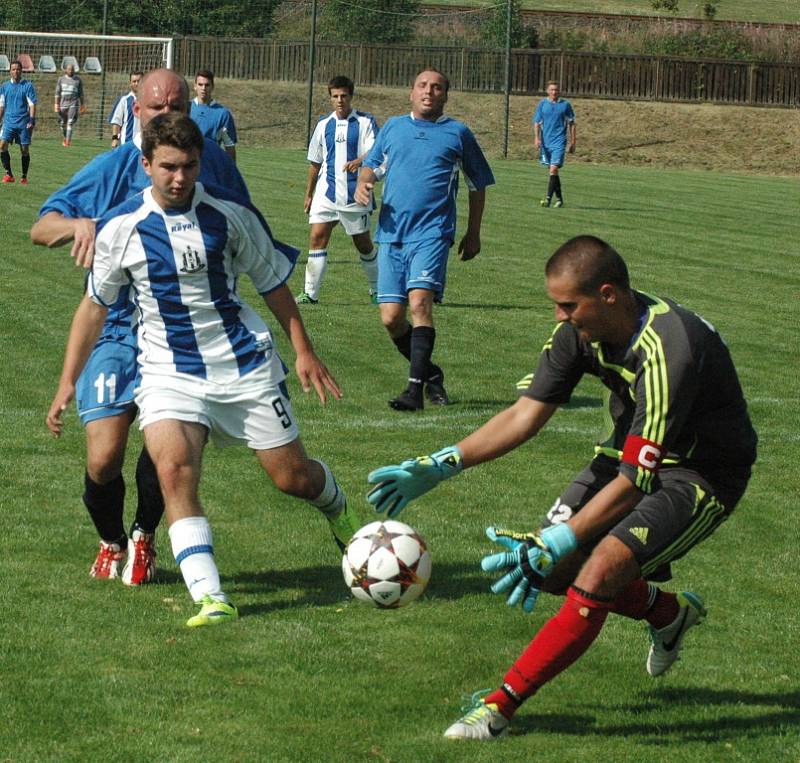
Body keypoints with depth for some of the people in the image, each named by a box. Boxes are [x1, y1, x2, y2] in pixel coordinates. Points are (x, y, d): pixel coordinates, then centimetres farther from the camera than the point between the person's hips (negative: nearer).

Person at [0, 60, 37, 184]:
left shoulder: (28, 86, 0)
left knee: (24, 150, 2)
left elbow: (32, 104, -3)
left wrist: (32, 121, -12)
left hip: (23, 123, -2)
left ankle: (24, 177, 13)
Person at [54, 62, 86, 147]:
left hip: (74, 104, -2)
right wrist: (56, 104, 0)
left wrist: (82, 105, 7)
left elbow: (81, 94, 10)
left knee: (70, 123, -14)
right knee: (63, 123, 7)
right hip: (63, 103, 2)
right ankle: (65, 138, 32)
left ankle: (68, 141, -17)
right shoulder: (61, 79, 7)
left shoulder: (78, 80, 6)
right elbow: (57, 92, 7)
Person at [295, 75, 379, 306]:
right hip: (326, 192, 3)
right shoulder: (324, 125, 11)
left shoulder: (365, 122, -1)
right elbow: (315, 163, 18)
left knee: (363, 243, 7)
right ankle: (310, 293, -7)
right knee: (317, 237, -9)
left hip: (356, 194, -3)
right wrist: (309, 194, 20)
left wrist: (359, 161, -36)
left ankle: (377, 290, 25)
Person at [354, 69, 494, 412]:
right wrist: (362, 184, -1)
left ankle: (415, 389, -25)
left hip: (432, 232, -4)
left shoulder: (457, 133, 9)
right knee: (391, 317, -2)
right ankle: (429, 373, 21)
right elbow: (371, 164, 23)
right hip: (391, 233, 4)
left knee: (419, 302, -22)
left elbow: (477, 184, 17)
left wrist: (473, 233, 16)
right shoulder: (393, 127, 16)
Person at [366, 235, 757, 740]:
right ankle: (668, 611, 27)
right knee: (556, 568, -1)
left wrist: (553, 546, -35)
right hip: (634, 450, 8)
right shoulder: (580, 330, -11)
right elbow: (527, 414, -3)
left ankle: (499, 707, -17)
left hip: (706, 474, -8)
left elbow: (633, 482, -33)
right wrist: (440, 466, -11)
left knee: (598, 572, -25)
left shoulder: (668, 352, -35)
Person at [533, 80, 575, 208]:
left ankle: (548, 198, -18)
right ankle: (559, 198, 21)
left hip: (559, 141, -3)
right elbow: (537, 122, 6)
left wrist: (572, 142, 6)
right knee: (553, 171, 10)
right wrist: (536, 138, -8)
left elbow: (571, 124, 9)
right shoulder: (543, 104, 6)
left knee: (553, 169, -15)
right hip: (546, 141, 3)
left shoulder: (565, 104, 3)